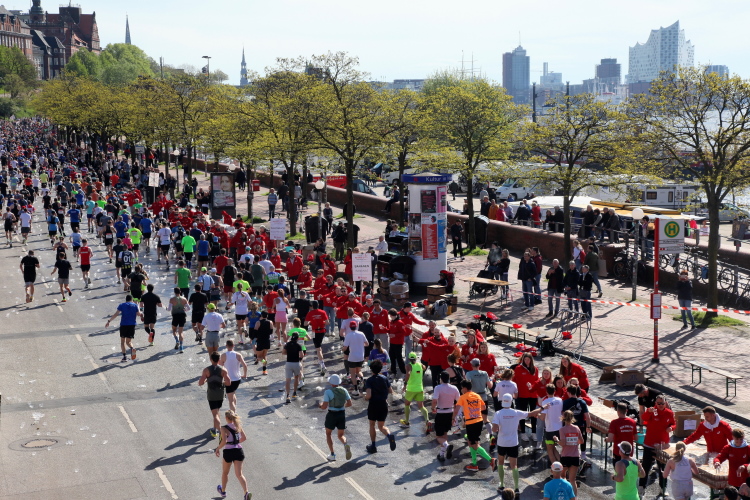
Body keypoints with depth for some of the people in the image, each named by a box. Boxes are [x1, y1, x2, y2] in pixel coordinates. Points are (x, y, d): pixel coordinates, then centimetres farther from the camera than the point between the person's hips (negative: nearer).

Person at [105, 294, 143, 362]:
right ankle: (132, 348, -25)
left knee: (122, 341, 11)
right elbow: (139, 314, 4)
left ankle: (124, 356, 1)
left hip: (123, 325, -1)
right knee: (128, 341, 8)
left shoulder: (122, 305, 5)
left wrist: (109, 321, 2)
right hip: (132, 325, 1)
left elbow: (115, 314, -2)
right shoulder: (135, 305, 8)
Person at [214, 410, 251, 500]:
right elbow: (244, 438, 11)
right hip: (239, 451, 4)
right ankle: (246, 492, -17)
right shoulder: (238, 426, 5)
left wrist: (218, 449, -7)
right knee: (239, 474, 2)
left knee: (225, 473, 21)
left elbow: (224, 441, -22)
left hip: (228, 452, -4)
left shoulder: (224, 428, -13)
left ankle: (223, 491, 40)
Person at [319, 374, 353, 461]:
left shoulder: (328, 392, -12)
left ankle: (332, 455, 13)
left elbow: (324, 407, -16)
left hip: (332, 415, -4)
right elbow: (349, 403, 6)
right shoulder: (344, 390, 2)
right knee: (341, 435, 18)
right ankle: (346, 445, -16)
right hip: (342, 414, 4)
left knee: (328, 433, 20)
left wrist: (321, 404, 6)